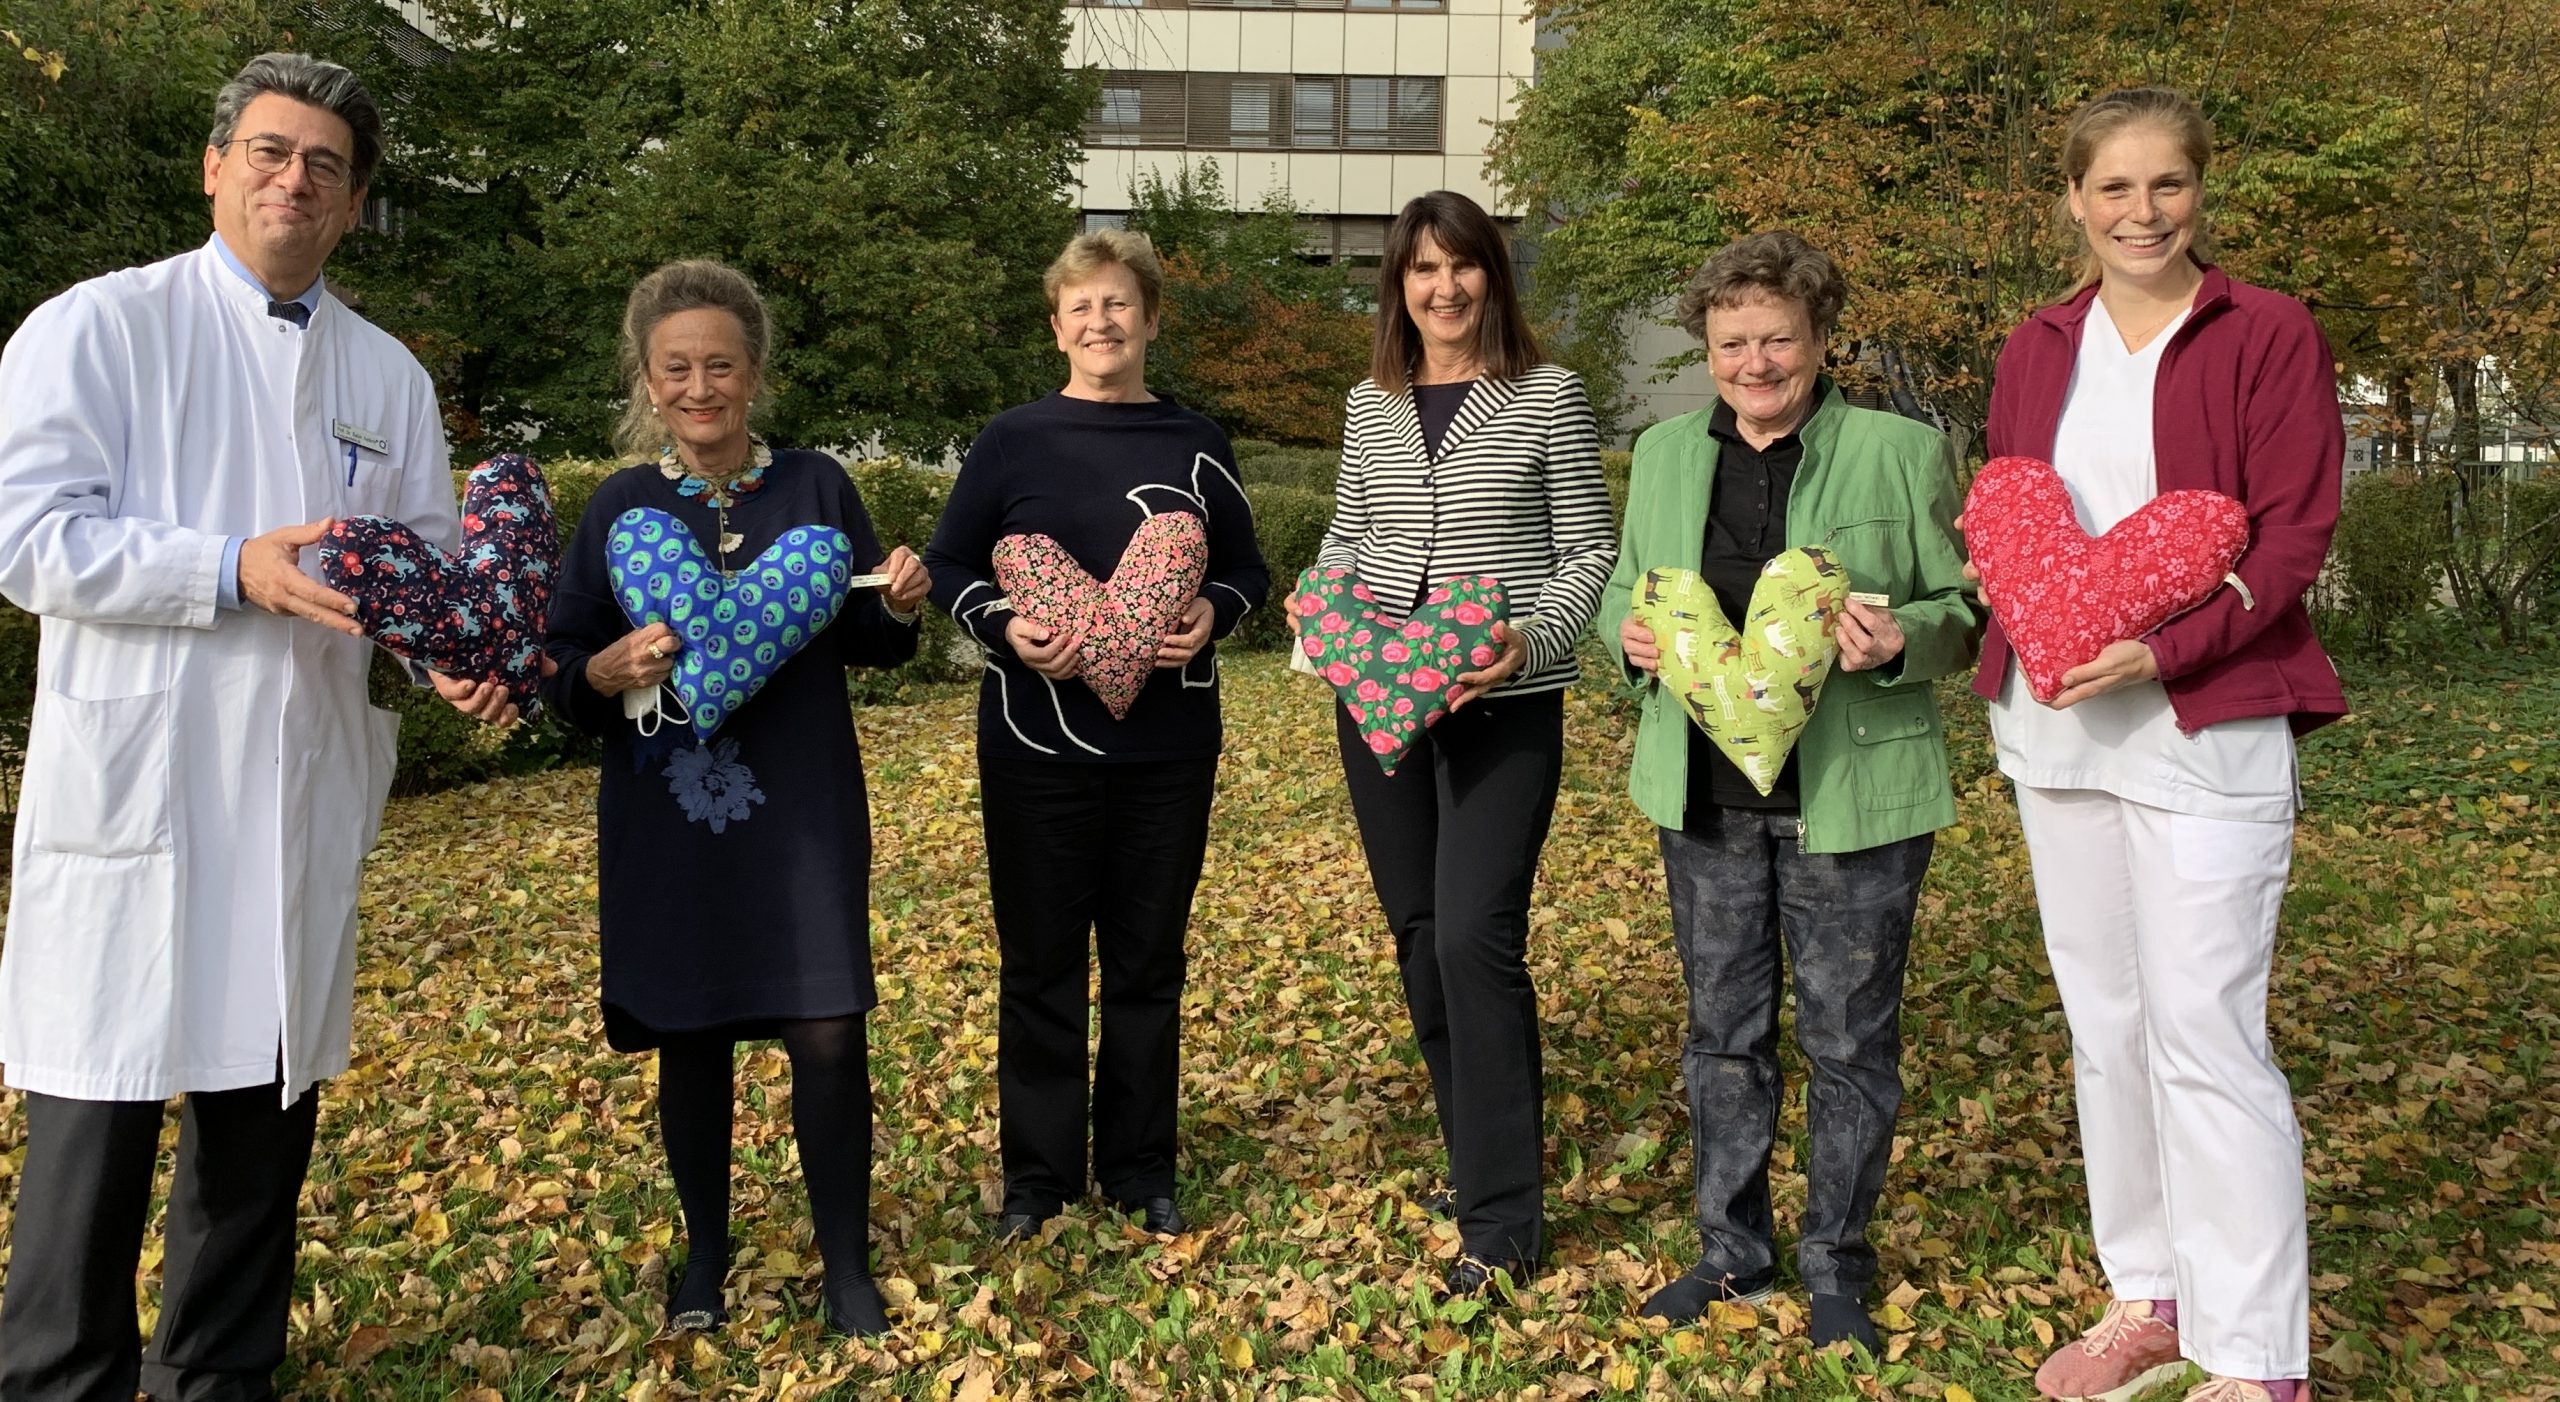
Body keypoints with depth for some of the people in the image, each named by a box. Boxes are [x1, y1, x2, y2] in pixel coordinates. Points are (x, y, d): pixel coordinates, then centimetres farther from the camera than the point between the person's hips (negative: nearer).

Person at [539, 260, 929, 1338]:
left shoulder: (816, 486, 1)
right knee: (689, 1037, 10)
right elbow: (559, 679, 2)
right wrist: (611, 669, -20)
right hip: (668, 817, 1)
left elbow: (869, 646, 8)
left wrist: (899, 606, -14)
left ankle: (846, 1259, 16)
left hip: (803, 809, -1)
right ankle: (705, 1248, 31)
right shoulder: (621, 506, 2)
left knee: (828, 1034, -3)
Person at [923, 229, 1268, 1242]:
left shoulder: (1195, 445, 5)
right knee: (1041, 963, 7)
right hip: (1038, 745, -1)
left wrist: (1215, 612, -11)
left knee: (1149, 962, 10)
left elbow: (1247, 570, 11)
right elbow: (948, 567, 5)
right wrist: (1003, 627, -15)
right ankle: (1037, 1174, 22)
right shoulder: (1011, 441, 0)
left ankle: (1140, 1167, 25)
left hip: (1169, 747, 2)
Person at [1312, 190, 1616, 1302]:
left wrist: (1529, 642, -17)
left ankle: (1502, 1219, -2)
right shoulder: (1368, 406, 10)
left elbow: (1588, 552, -1)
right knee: (1418, 934, 11)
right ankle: (1482, 1152, 30)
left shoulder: (1549, 396, -2)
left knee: (1474, 936, -13)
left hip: (1503, 708, -5)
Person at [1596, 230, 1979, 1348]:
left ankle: (1836, 1267, 24)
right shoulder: (1666, 454, 9)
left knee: (1849, 1041, 6)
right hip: (1705, 793, 4)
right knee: (1723, 1028, 14)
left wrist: (1899, 639, -21)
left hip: (1852, 796, -4)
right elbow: (1623, 590, 18)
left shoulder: (1902, 452, -3)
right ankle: (1732, 1253, 30)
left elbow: (1966, 610, 1)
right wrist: (1632, 635, -5)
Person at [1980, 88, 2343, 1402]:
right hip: (2053, 725, 5)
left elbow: (2293, 536, -7)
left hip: (2205, 723, -5)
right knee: (2104, 1021, 11)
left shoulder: (2269, 334, -2)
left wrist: (2163, 649, -20)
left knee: (2204, 1033, -7)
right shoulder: (2036, 349, 12)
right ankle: (2149, 1296, 26)